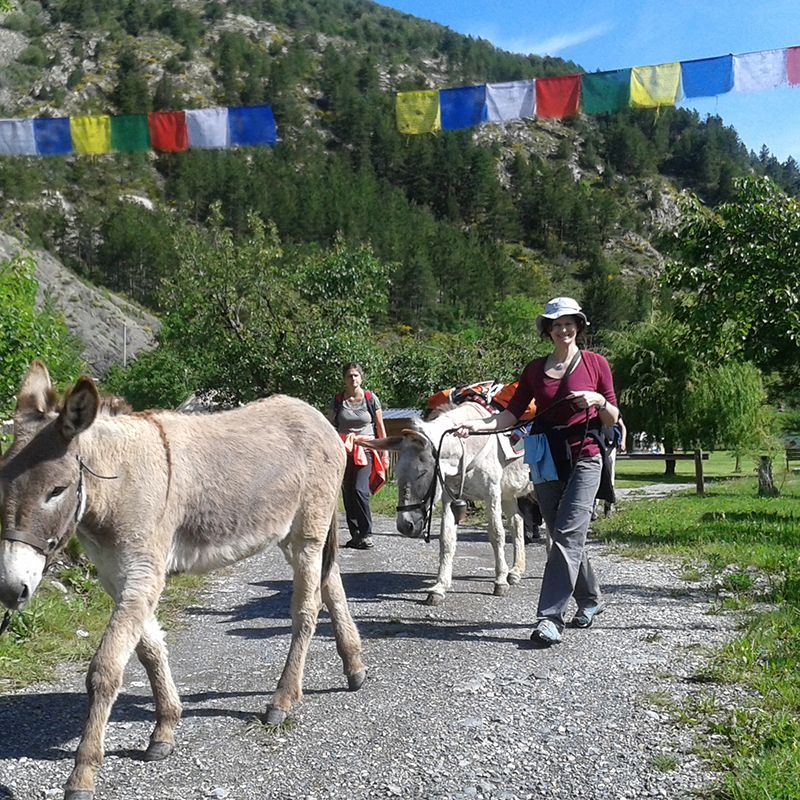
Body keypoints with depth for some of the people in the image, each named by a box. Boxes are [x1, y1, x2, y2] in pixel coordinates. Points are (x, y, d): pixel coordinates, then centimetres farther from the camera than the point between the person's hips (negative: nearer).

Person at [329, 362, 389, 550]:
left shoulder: (371, 398, 1)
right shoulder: (338, 401, 5)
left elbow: (380, 427, 5)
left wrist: (385, 453, 3)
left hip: (366, 449, -3)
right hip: (344, 450, 3)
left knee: (359, 490, -17)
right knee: (347, 494, 4)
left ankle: (366, 534, -8)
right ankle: (355, 535, 13)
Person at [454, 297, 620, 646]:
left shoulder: (596, 364, 1)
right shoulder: (535, 369, 9)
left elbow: (612, 419, 5)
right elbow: (513, 413, 2)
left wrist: (599, 401, -16)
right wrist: (481, 424, -14)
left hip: (584, 458, -4)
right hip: (547, 461, 4)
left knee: (567, 535, -14)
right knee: (563, 537, 12)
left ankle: (550, 617, -16)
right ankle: (590, 598, 33)